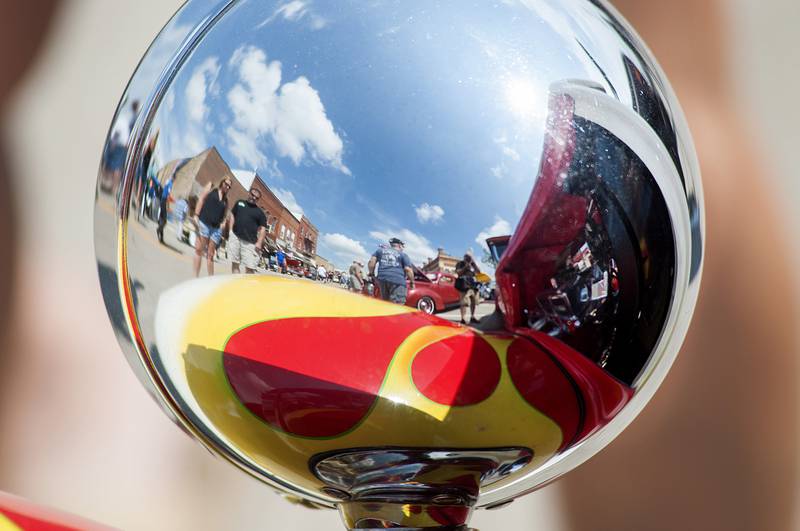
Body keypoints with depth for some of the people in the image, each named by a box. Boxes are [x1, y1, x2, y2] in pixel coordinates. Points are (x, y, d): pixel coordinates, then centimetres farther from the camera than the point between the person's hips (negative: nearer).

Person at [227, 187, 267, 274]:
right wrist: (230, 230, 5)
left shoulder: (260, 213, 10)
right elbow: (232, 215, 19)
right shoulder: (240, 203, 17)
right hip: (235, 237, 2)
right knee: (235, 263, 1)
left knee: (249, 267, -10)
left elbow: (263, 229, 6)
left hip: (250, 242, -2)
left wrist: (259, 243, -7)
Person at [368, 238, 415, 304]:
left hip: (382, 279, 5)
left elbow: (372, 261, 11)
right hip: (397, 281, -5)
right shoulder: (403, 255, 10)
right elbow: (408, 269, 0)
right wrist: (412, 282, 8)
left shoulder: (381, 250, 20)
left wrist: (371, 274, 17)